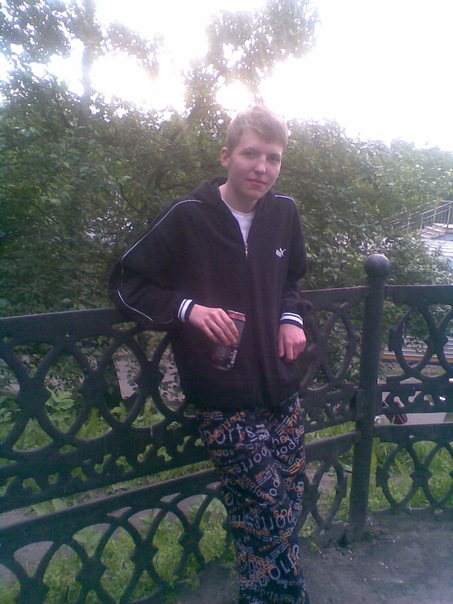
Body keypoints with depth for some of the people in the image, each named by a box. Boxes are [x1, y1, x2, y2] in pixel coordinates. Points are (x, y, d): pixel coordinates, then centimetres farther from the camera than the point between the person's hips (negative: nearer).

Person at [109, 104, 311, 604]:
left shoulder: (284, 213, 4)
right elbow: (126, 284, -7)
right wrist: (188, 308, -22)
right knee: (274, 514, -1)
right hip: (225, 401, -5)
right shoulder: (187, 217, -12)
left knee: (287, 505, 16)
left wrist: (292, 317, 1)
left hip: (282, 391, 6)